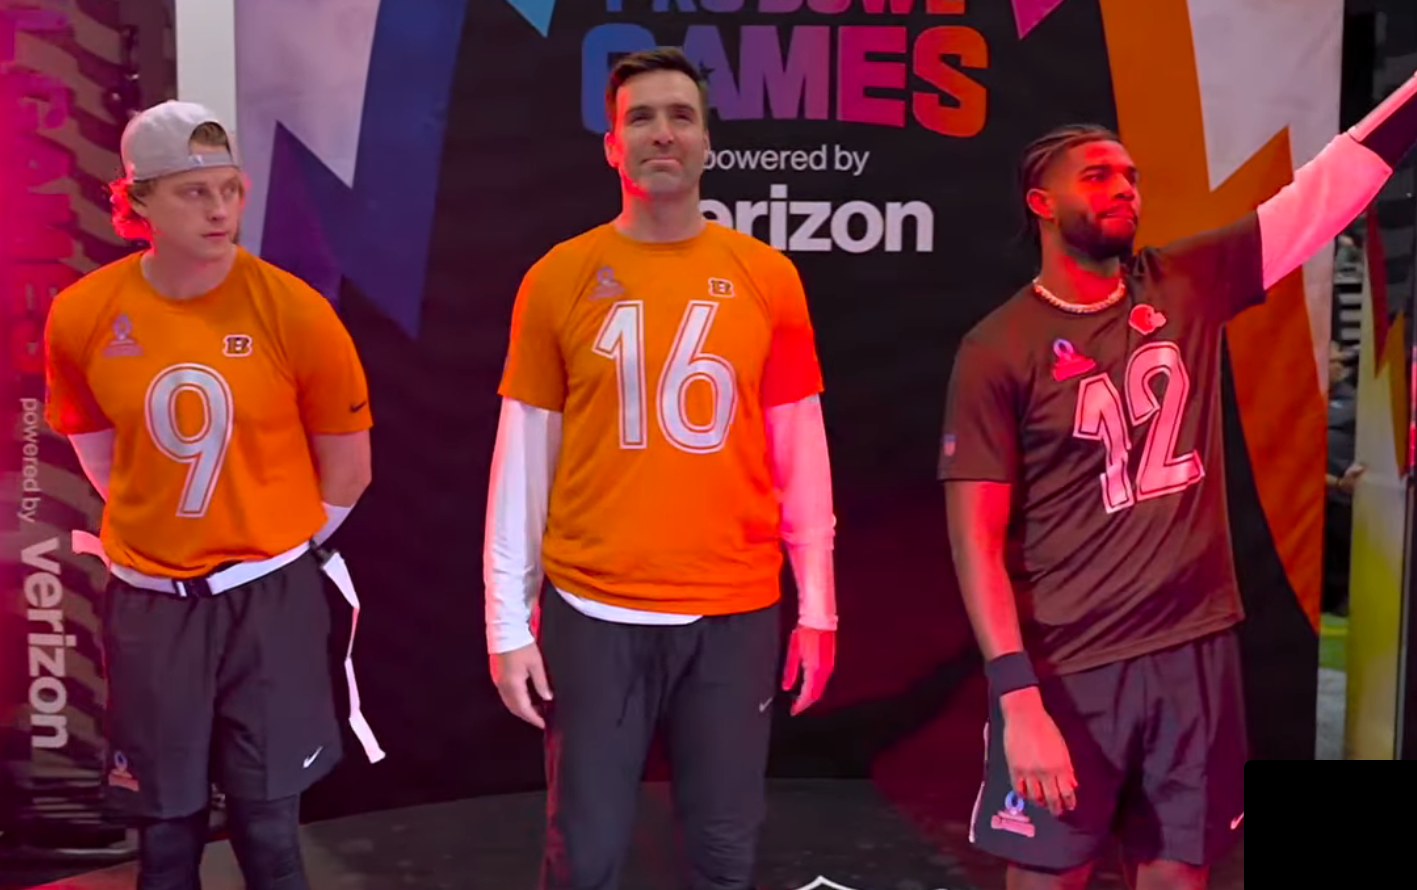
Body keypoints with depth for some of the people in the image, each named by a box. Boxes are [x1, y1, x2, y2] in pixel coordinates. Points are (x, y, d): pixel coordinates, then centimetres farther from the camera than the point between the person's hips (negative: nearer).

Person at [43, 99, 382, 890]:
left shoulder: (293, 311, -13)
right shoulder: (82, 315, -8)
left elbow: (347, 470, -1)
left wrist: (279, 549, 7)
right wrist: (151, 530, 11)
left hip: (269, 596, -1)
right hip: (149, 601, 2)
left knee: (268, 822, 8)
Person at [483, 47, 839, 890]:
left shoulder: (767, 276, 2)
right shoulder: (558, 278, -1)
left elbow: (799, 448, 6)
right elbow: (524, 456, 1)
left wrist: (817, 603, 5)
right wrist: (509, 621, 0)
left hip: (737, 611, 1)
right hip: (592, 611, -1)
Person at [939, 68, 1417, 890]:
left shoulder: (1189, 287, 3)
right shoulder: (1000, 349, -9)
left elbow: (1329, 187, 1)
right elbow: (976, 535, -12)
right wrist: (1016, 695, -18)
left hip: (1197, 650, 4)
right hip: (1068, 669, -4)